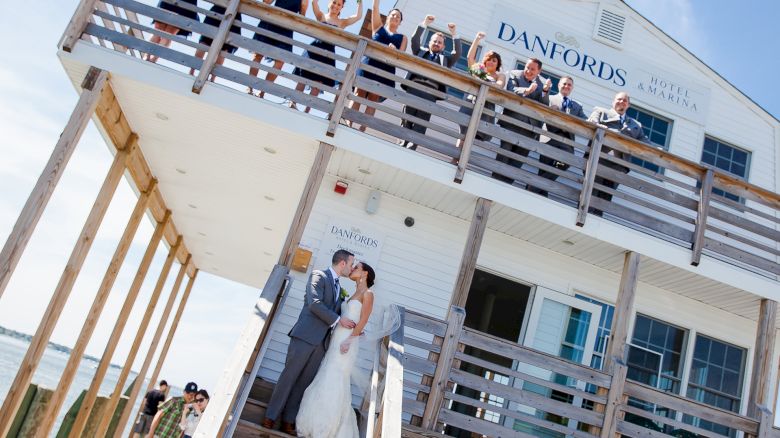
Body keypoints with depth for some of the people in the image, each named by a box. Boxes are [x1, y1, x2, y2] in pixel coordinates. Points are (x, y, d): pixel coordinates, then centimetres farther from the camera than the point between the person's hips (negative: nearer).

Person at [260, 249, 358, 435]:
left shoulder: (339, 289, 22)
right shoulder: (318, 275, -1)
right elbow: (314, 303, -14)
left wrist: (353, 328, 9)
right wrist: (338, 319, -14)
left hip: (321, 342, 7)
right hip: (306, 335, -7)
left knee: (304, 382, 5)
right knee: (289, 376, -3)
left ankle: (288, 421, 9)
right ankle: (270, 417, 5)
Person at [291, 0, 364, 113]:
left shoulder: (342, 22, 13)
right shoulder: (321, 16, 10)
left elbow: (358, 16, 3)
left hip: (328, 54, 1)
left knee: (317, 85, -1)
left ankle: (306, 110, 4)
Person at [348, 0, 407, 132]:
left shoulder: (402, 37, 17)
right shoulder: (379, 27, 19)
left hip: (386, 70, 0)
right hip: (369, 64, 0)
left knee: (373, 100, -4)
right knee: (358, 94, -9)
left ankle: (362, 128, -10)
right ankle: (348, 124, -13)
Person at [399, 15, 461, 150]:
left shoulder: (446, 59, 25)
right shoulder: (420, 51, 25)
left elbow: (458, 53, 11)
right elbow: (414, 40, 12)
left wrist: (454, 34, 3)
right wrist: (424, 24, 4)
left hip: (430, 93, 0)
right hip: (414, 88, 0)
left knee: (420, 123, -8)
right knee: (407, 120, -3)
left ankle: (411, 148, -13)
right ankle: (402, 146, -2)